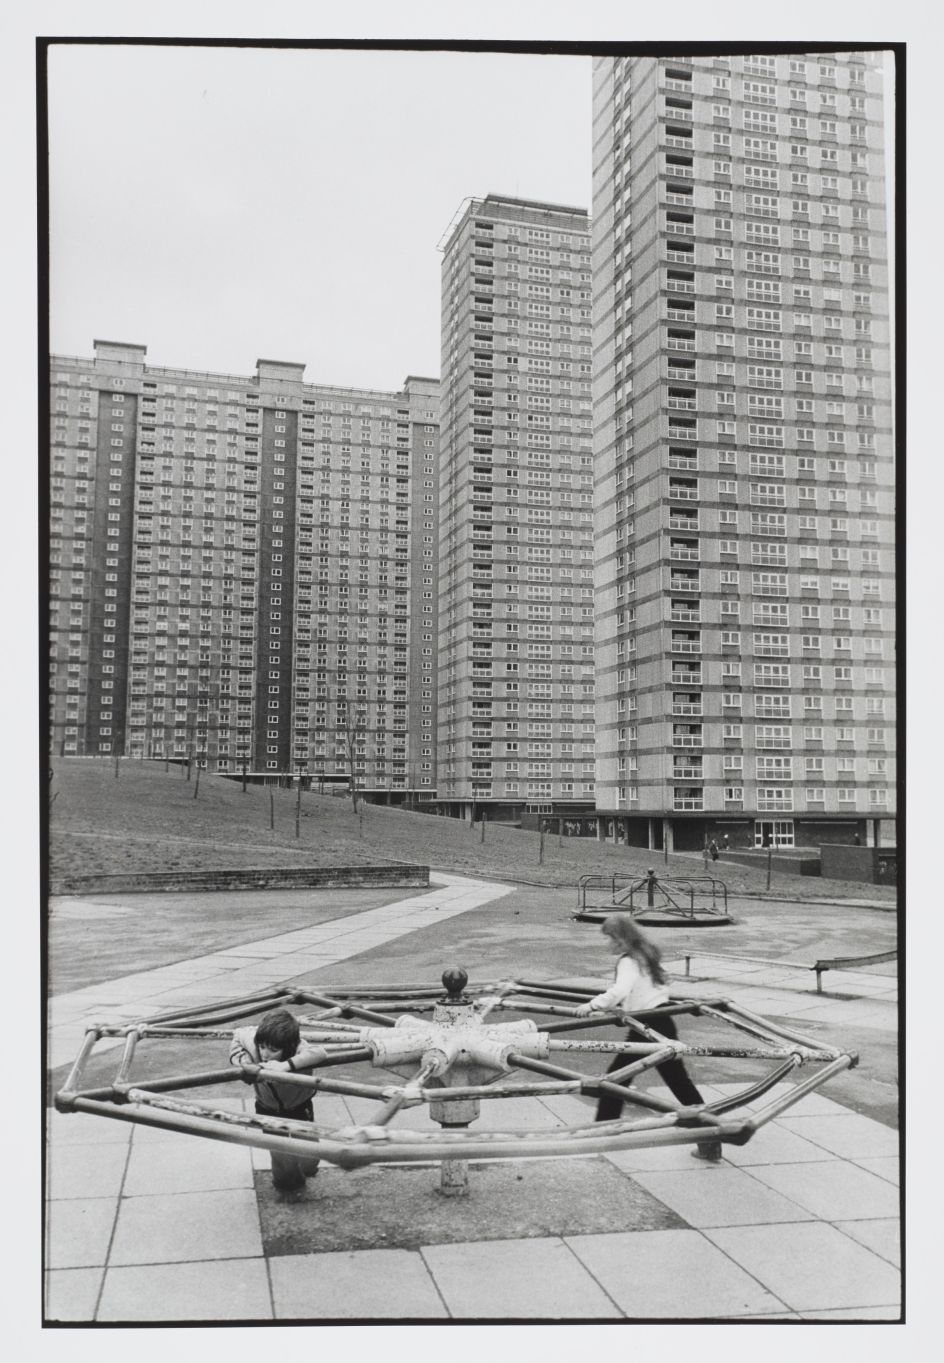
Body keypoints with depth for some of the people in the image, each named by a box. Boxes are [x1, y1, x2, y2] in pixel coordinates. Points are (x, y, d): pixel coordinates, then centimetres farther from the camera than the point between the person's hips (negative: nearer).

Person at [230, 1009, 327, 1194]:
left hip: (299, 1108, -1)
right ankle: (286, 1185, 30)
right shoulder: (251, 1039, -30)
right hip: (268, 1109, 1)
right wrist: (240, 1059, -25)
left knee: (308, 1164, 1)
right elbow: (237, 1034, -8)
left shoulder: (297, 1050, -37)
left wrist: (285, 1065, -66)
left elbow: (319, 1053, -57)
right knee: (284, 1164, -6)